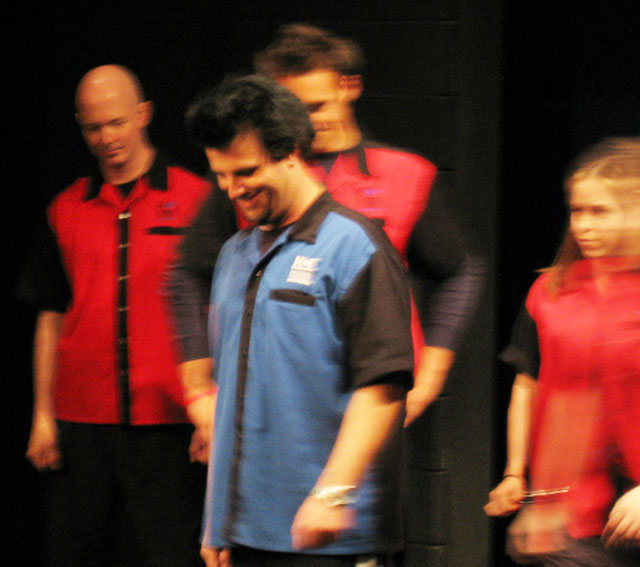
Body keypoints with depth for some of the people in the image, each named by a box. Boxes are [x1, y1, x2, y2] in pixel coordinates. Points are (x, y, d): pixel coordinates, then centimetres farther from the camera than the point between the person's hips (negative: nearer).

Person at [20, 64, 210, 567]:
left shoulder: (196, 200, 2)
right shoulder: (66, 211, 11)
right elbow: (51, 316, 15)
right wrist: (43, 415, 10)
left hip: (166, 422, -3)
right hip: (81, 420, 3)